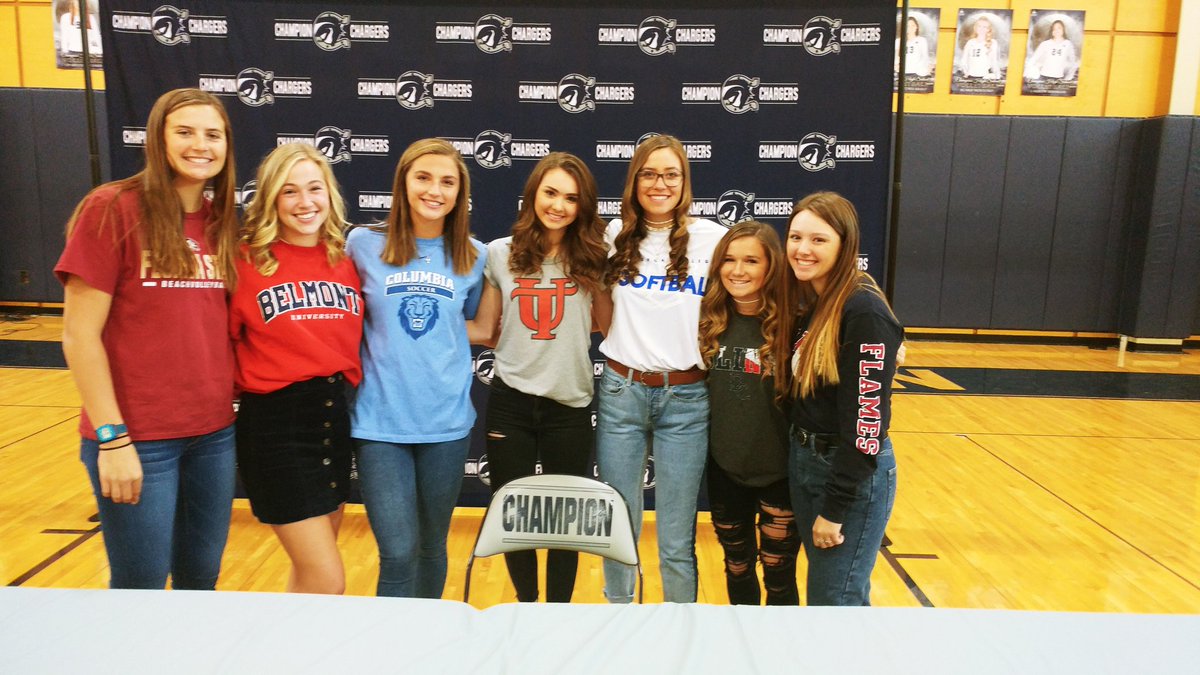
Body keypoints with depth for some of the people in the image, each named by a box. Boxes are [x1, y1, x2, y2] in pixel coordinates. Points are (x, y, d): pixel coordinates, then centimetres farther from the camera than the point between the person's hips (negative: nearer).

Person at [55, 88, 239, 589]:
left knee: (200, 581, 16)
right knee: (141, 588, 8)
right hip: (138, 439, -5)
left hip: (215, 434, 5)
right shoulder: (113, 209, -9)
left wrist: (237, 404, 7)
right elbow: (80, 333, -11)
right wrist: (111, 437, -14)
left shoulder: (222, 223, 7)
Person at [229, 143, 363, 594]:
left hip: (337, 417, 6)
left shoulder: (346, 260, 6)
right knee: (327, 584, -6)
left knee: (310, 570, 18)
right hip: (276, 424, -5)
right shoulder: (246, 260, -9)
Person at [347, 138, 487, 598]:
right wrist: (389, 334, 0)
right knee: (398, 554, -5)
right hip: (381, 422, -2)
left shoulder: (473, 257, 3)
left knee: (433, 546, 15)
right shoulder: (364, 244, -1)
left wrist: (434, 328, 3)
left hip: (447, 422, 2)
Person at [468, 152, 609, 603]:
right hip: (510, 401, 1)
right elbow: (484, 330, 3)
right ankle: (526, 604, 36)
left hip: (570, 404, 0)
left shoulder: (592, 259, -1)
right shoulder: (500, 254, 0)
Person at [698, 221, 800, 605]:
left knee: (778, 577, 12)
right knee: (736, 569, 21)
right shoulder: (710, 319, -2)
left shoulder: (789, 324, -14)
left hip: (778, 473, -4)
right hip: (724, 469, 4)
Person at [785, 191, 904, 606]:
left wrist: (834, 509, -18)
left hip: (853, 475, -8)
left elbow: (867, 420, -22)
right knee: (824, 589, 20)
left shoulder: (865, 312, -20)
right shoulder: (807, 305, 5)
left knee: (834, 601, 3)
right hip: (803, 462, 8)